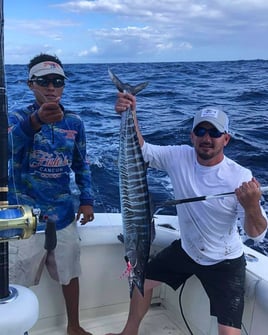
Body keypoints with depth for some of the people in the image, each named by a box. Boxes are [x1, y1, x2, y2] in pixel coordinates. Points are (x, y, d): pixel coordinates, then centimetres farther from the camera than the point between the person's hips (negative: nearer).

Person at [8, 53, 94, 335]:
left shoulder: (74, 122, 2)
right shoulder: (17, 118, -11)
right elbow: (9, 146, -34)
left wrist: (86, 200, 2)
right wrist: (35, 122, -54)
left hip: (63, 216, 4)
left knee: (70, 274, 18)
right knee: (18, 285, 6)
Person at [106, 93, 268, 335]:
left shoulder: (241, 177, -26)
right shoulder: (179, 157, -15)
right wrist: (130, 116, -31)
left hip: (224, 262, -4)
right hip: (185, 249, 5)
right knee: (142, 280, 18)